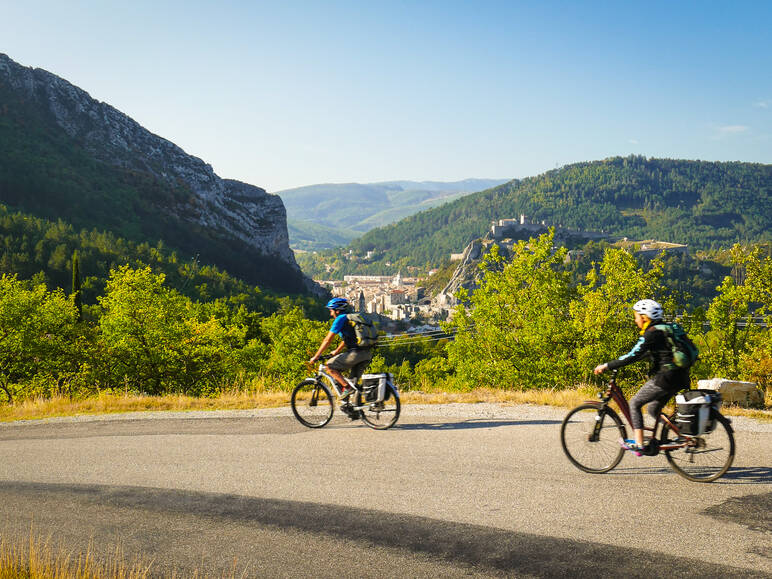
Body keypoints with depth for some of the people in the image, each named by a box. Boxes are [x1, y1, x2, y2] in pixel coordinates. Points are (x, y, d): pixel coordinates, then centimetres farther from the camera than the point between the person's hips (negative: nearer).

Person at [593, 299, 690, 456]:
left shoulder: (651, 334, -12)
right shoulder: (663, 330, 17)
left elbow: (633, 356, -18)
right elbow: (645, 353, 26)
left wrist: (607, 366, -13)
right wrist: (615, 364, 25)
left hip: (665, 378, -9)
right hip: (680, 377, 9)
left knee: (635, 404, 2)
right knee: (653, 408, 22)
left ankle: (638, 444, -1)